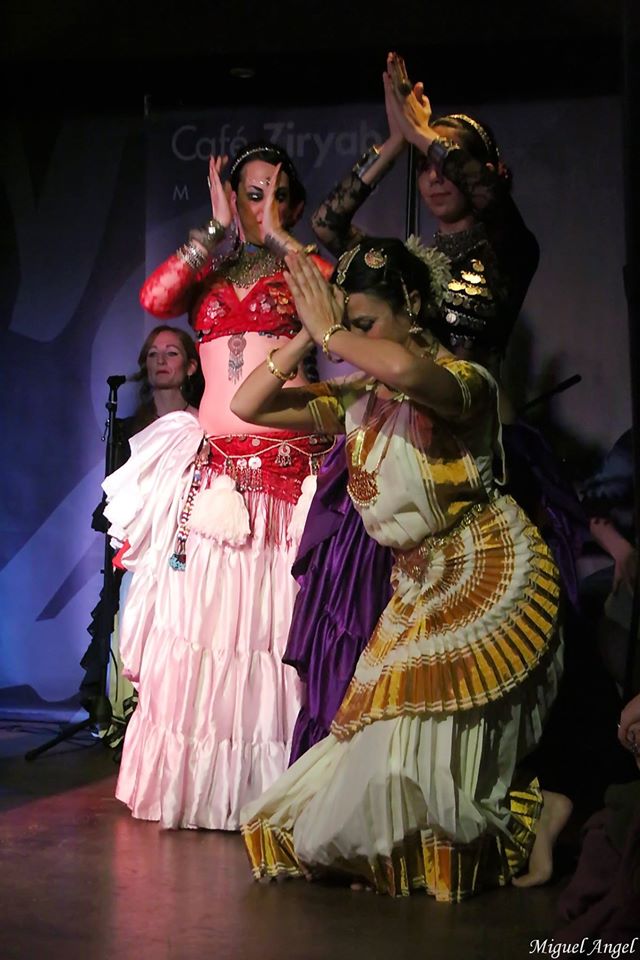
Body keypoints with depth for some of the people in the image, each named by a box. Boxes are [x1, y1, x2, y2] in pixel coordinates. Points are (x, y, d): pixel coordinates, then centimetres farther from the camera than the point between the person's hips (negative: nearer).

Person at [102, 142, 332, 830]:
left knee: (273, 617, -5)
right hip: (212, 466, 3)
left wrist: (277, 233, -3)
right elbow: (155, 299, -4)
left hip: (288, 464, -3)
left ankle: (266, 786, 3)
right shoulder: (207, 273, 18)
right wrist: (219, 228, 0)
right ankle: (195, 780, 11)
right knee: (200, 615, 2)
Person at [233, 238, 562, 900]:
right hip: (418, 585, 7)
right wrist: (306, 338, -4)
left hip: (487, 574, -7)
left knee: (437, 725, -10)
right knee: (397, 735, 4)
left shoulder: (464, 378, -15)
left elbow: (405, 371, -40)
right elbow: (247, 406, 5)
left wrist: (330, 331, -23)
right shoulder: (355, 398, 5)